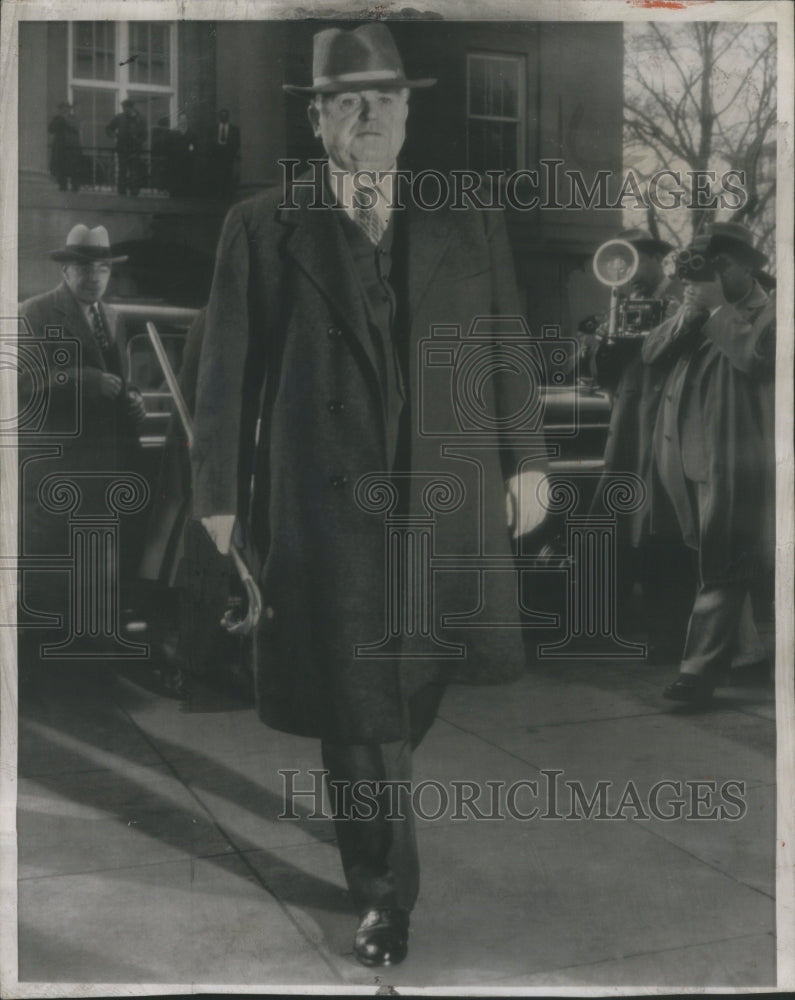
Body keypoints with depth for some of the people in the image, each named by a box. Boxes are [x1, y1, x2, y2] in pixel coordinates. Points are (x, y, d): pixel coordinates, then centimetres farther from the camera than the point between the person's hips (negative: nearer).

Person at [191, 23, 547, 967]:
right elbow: (226, 373, 0)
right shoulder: (261, 227, 0)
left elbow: (508, 350, 10)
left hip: (450, 504, 3)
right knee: (356, 707, 2)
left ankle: (369, 826, 44)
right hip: (325, 509, -2)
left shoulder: (470, 224, 8)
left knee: (417, 691, 15)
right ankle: (384, 894, 19)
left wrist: (525, 460, 6)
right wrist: (220, 494, -1)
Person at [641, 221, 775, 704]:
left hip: (732, 460, -7)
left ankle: (701, 669, -7)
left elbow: (755, 356, -20)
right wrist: (690, 312, -6)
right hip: (685, 455, 7)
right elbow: (652, 351, 8)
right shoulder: (696, 310, 19)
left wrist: (718, 308, -12)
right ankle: (731, 644, 37)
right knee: (714, 563, 19)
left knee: (721, 569, -7)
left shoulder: (767, 313, -1)